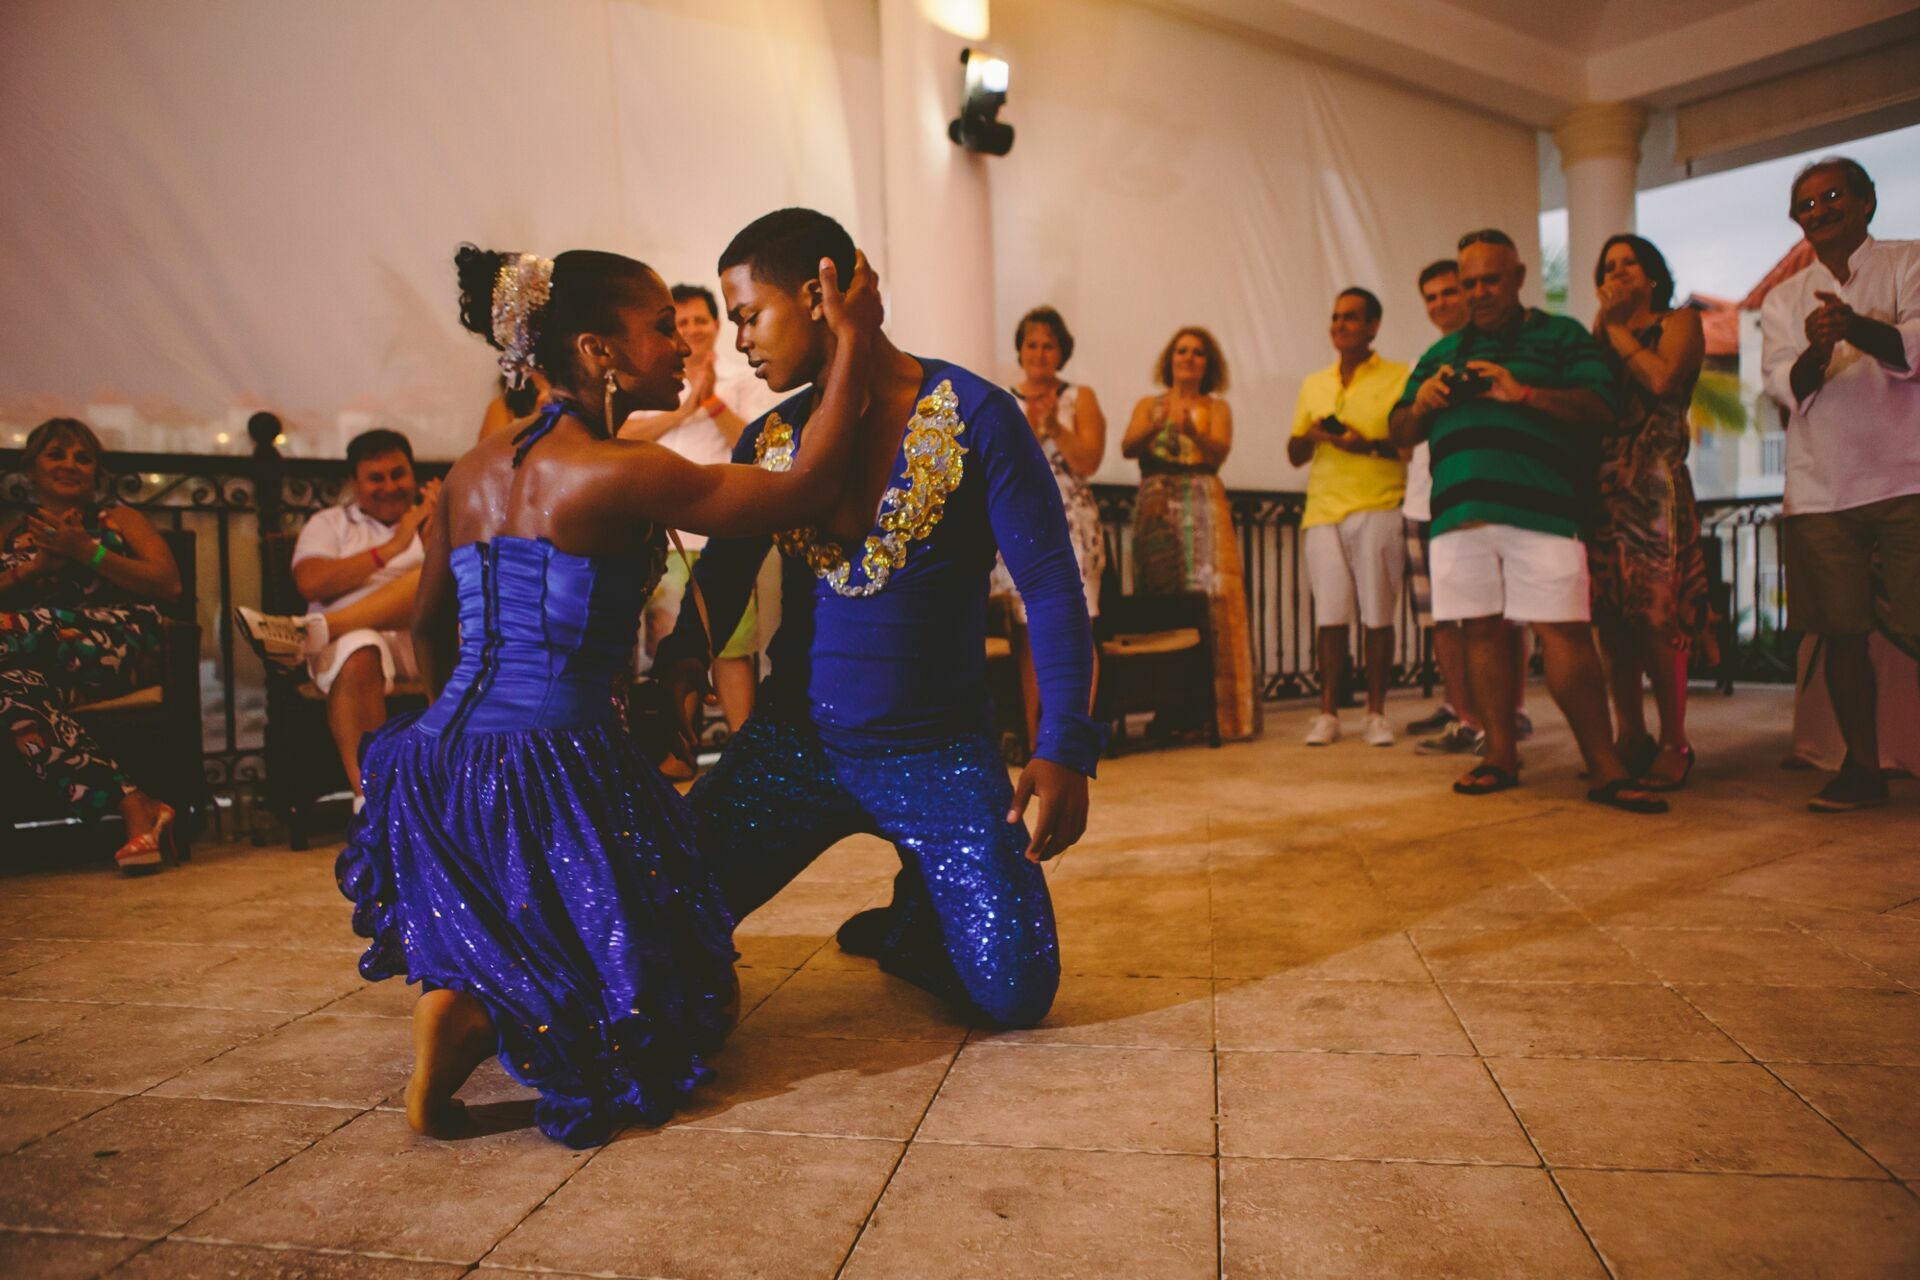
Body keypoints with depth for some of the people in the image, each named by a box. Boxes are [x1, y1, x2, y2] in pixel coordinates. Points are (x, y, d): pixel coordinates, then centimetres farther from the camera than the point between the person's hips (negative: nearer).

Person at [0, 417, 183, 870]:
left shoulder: (118, 519, 20)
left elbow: (169, 586, 5)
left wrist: (88, 552, -3)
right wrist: (38, 566, -1)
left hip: (119, 649, -2)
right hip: (40, 660, 2)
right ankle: (136, 809, -38)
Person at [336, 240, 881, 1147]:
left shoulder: (471, 473, 13)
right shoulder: (621, 476, -11)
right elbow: (805, 491, -7)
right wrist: (851, 342, 0)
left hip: (439, 759, 8)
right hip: (553, 768, -8)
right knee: (672, 991, 8)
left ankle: (465, 995, 3)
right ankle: (482, 1019, -14)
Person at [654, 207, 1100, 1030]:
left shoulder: (974, 416, -10)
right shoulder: (768, 441, 3)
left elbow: (1051, 585, -11)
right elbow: (721, 577, 9)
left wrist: (1066, 748, -21)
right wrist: (681, 663, -13)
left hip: (941, 752, -3)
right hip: (793, 739, 3)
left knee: (1016, 993, -8)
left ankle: (911, 921, 26)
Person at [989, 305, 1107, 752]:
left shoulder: (1080, 398, 9)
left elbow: (1088, 463, -2)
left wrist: (1055, 427, -15)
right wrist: (1027, 427, -12)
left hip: (1071, 525, -1)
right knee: (1026, 633, -2)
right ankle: (1030, 737, 4)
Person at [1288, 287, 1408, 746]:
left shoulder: (1399, 377, 4)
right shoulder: (1313, 385, 18)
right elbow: (1294, 455, 20)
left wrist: (1371, 446, -18)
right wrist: (1312, 435, -1)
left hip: (1379, 508, -3)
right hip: (1324, 511, 3)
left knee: (1377, 616, -1)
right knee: (1330, 616, 0)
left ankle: (1376, 712, 8)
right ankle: (1328, 713, 6)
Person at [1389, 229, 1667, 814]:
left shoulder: (1561, 335, 13)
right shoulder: (1440, 353, 24)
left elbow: (1600, 407, 0)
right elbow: (1401, 433, 23)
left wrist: (1522, 392, -13)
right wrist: (1421, 403, 0)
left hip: (1539, 507, -4)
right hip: (1459, 511, 4)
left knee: (1563, 631, -9)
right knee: (1482, 630, 3)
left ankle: (1605, 768, -5)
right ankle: (1501, 755, 11)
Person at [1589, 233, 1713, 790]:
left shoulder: (1679, 321, 9)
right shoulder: (1600, 335, 22)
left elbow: (1662, 379, -11)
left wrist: (1616, 329, -1)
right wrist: (1602, 323, 5)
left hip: (1655, 481, -5)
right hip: (1601, 482, 5)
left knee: (1655, 614, -11)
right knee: (1610, 617, 1)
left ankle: (1673, 744, -3)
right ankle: (1629, 737, 9)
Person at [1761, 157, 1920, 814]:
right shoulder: (1784, 299, 15)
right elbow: (1784, 384, 0)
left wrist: (1859, 329, -31)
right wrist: (1816, 353, -22)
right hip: (1820, 488, 3)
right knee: (1842, 633, 4)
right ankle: (1862, 767, 14)